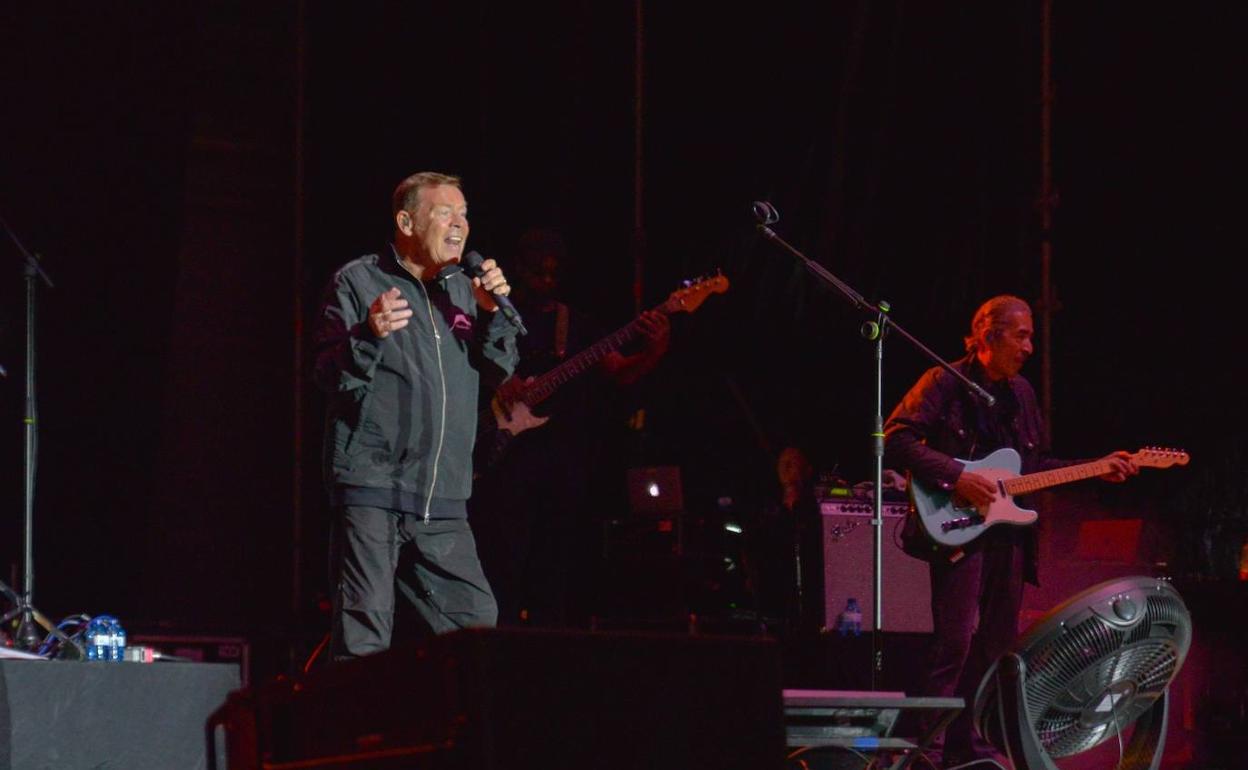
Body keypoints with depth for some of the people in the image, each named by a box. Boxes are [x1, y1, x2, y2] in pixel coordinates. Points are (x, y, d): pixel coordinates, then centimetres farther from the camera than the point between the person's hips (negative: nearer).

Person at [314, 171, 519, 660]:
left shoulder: (463, 289, 16)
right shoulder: (359, 281, 0)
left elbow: (501, 372, 15)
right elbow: (330, 375, -6)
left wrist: (493, 312, -1)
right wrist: (370, 335, -25)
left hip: (443, 501, 6)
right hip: (371, 488, -6)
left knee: (478, 624, 4)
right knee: (365, 635, -10)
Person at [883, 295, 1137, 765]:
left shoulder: (1021, 393, 16)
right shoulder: (945, 384, -6)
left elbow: (1037, 465, 22)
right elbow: (896, 439, -14)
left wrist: (1097, 470, 10)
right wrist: (955, 477, -21)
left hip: (1008, 531, 7)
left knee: (997, 647, 7)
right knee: (955, 644, -14)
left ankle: (968, 748, 14)